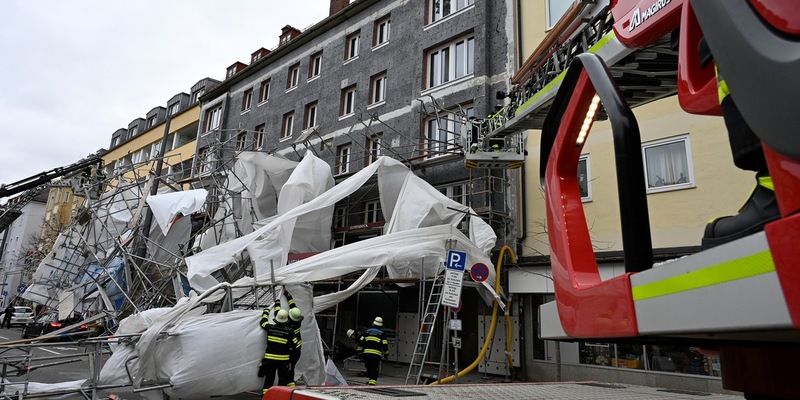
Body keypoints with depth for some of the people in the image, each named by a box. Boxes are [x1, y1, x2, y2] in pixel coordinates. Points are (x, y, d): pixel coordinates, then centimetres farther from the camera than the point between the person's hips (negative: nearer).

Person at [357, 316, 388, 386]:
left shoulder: (367, 331, 10)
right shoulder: (382, 333, 3)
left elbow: (361, 342, 7)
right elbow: (384, 345, 1)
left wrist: (359, 351, 16)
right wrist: (386, 353, 16)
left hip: (366, 353, 3)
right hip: (376, 354, -3)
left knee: (369, 369, 22)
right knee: (374, 370, 2)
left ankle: (368, 381, 27)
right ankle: (372, 383, -8)